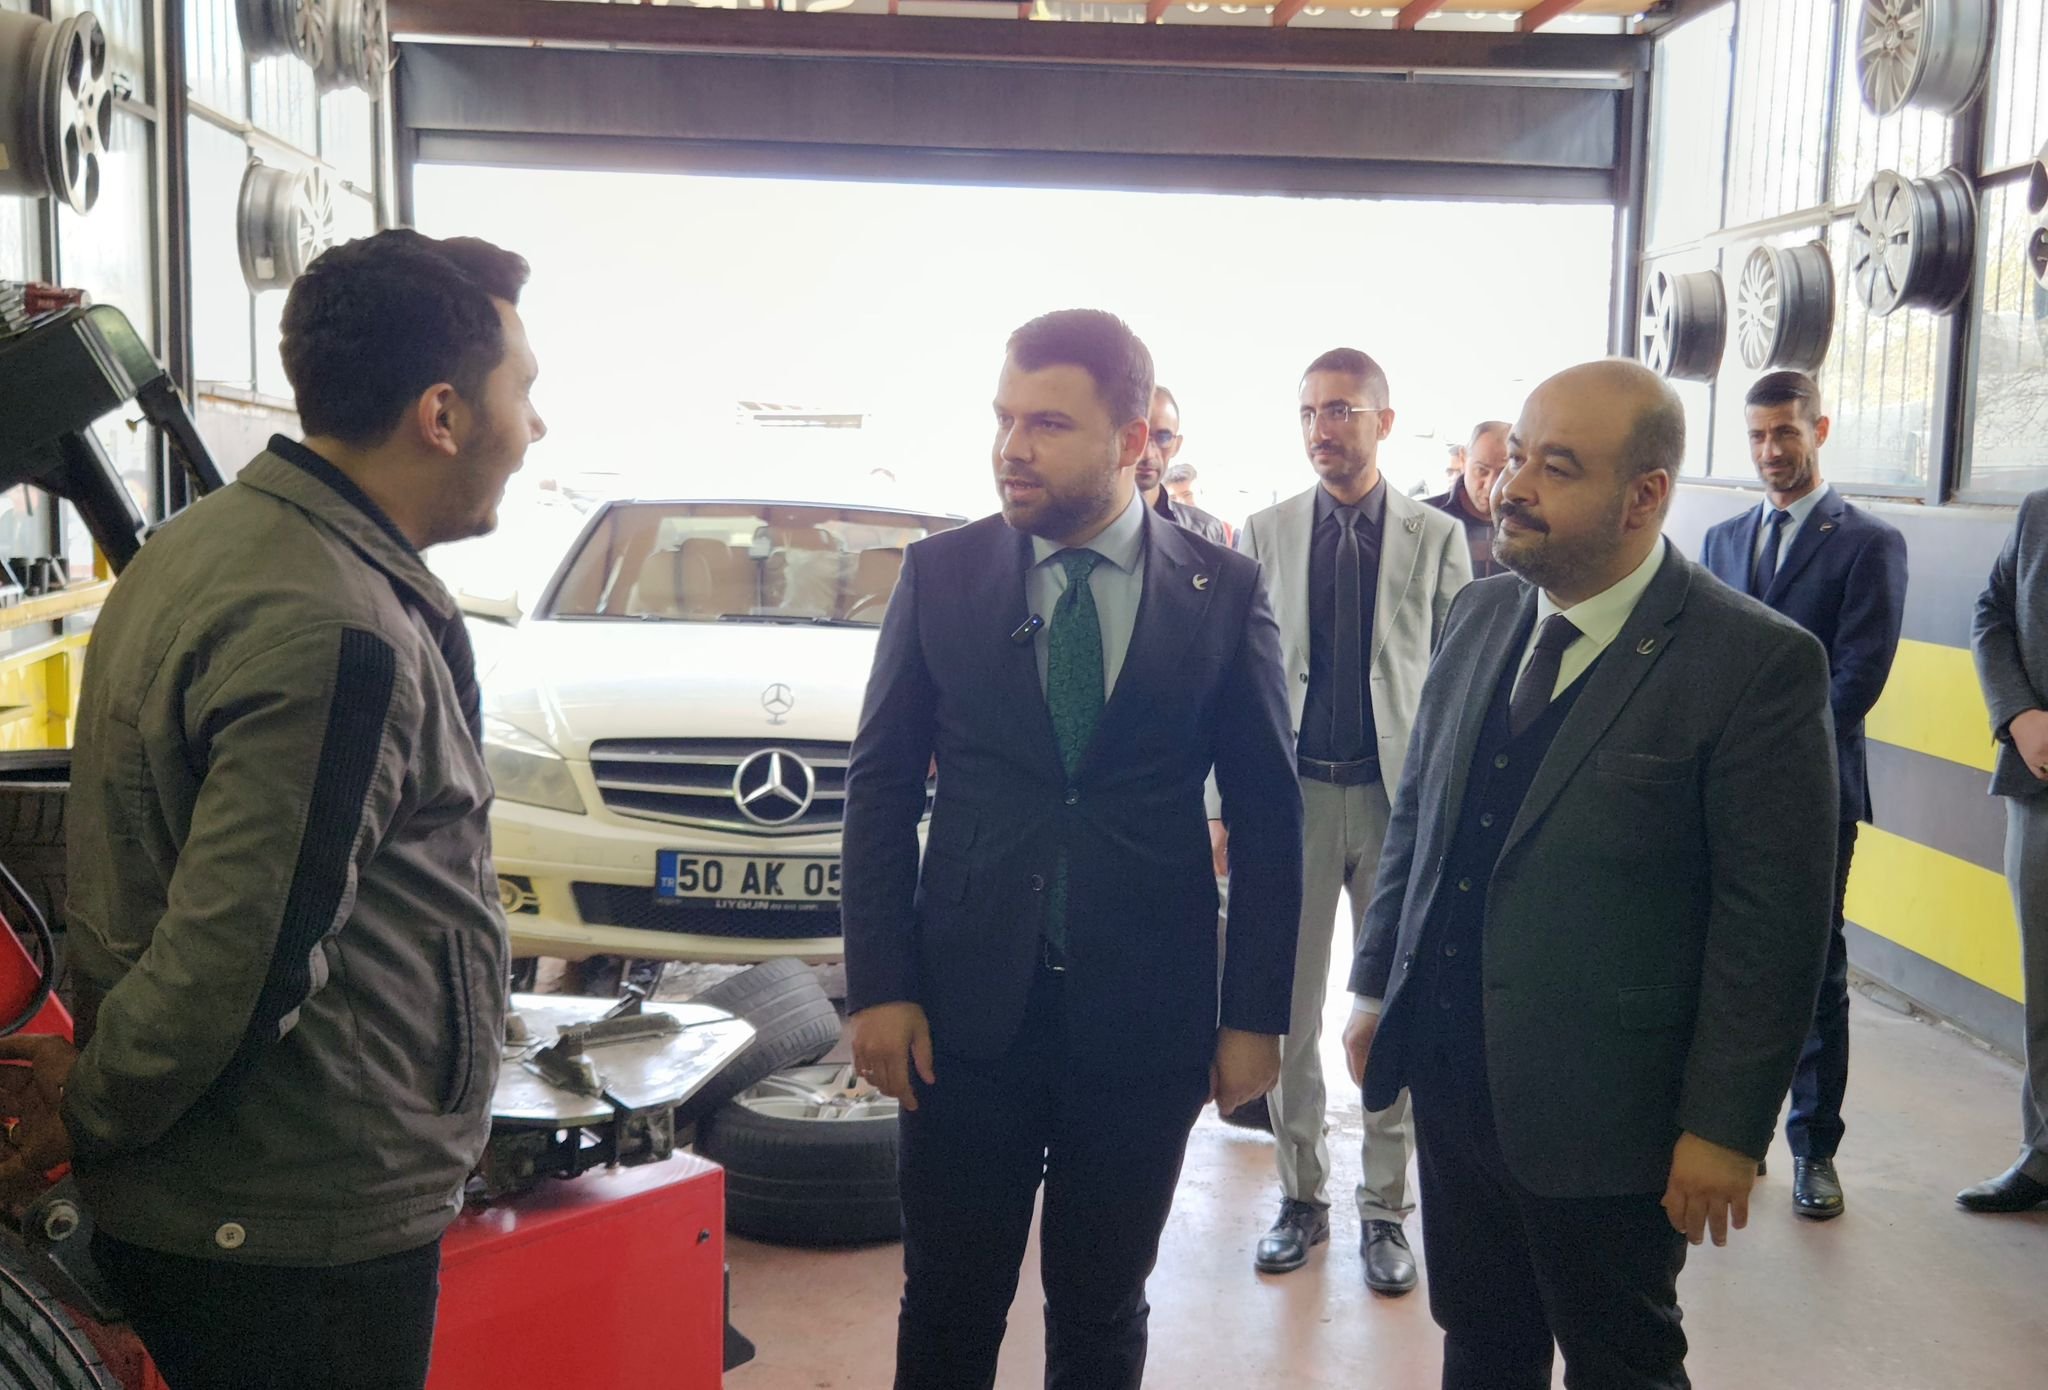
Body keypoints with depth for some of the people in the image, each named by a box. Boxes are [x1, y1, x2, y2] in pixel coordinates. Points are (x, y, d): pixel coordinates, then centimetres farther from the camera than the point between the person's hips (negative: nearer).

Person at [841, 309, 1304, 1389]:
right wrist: (879, 989, -3)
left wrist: (1256, 1015, -1)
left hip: (1143, 1018, 0)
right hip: (968, 1013, 1)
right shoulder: (939, 574, -1)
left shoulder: (1223, 591, -3)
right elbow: (881, 785, 2)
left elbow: (1266, 812, 1)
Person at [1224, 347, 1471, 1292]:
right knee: (1287, 1005, 8)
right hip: (1293, 790, 1)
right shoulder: (1265, 534, 6)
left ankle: (1385, 1207, 20)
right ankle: (1302, 1196, 23)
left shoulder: (1436, 537, 3)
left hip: (1400, 793, -1)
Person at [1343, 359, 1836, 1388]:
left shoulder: (1758, 663, -16)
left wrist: (1726, 1128, -14)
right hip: (1450, 1078, 6)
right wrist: (1377, 985, 12)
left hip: (1603, 1111, -5)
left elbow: (1774, 920, -15)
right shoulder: (1481, 615, 4)